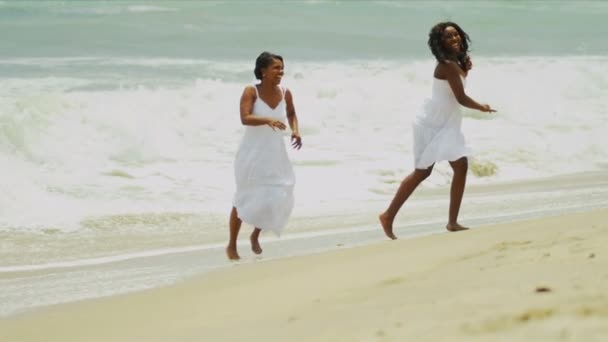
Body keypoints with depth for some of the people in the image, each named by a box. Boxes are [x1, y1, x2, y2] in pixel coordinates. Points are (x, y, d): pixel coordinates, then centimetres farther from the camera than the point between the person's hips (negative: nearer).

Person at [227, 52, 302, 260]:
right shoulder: (251, 92, -15)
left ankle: (255, 236, 23)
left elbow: (291, 114, 19)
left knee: (279, 198, -2)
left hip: (275, 155, 4)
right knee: (244, 199, 2)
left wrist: (295, 130, 0)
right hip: (253, 153, -4)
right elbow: (245, 118, -28)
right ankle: (232, 245, 17)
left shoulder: (285, 94, -1)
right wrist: (268, 120, -44)